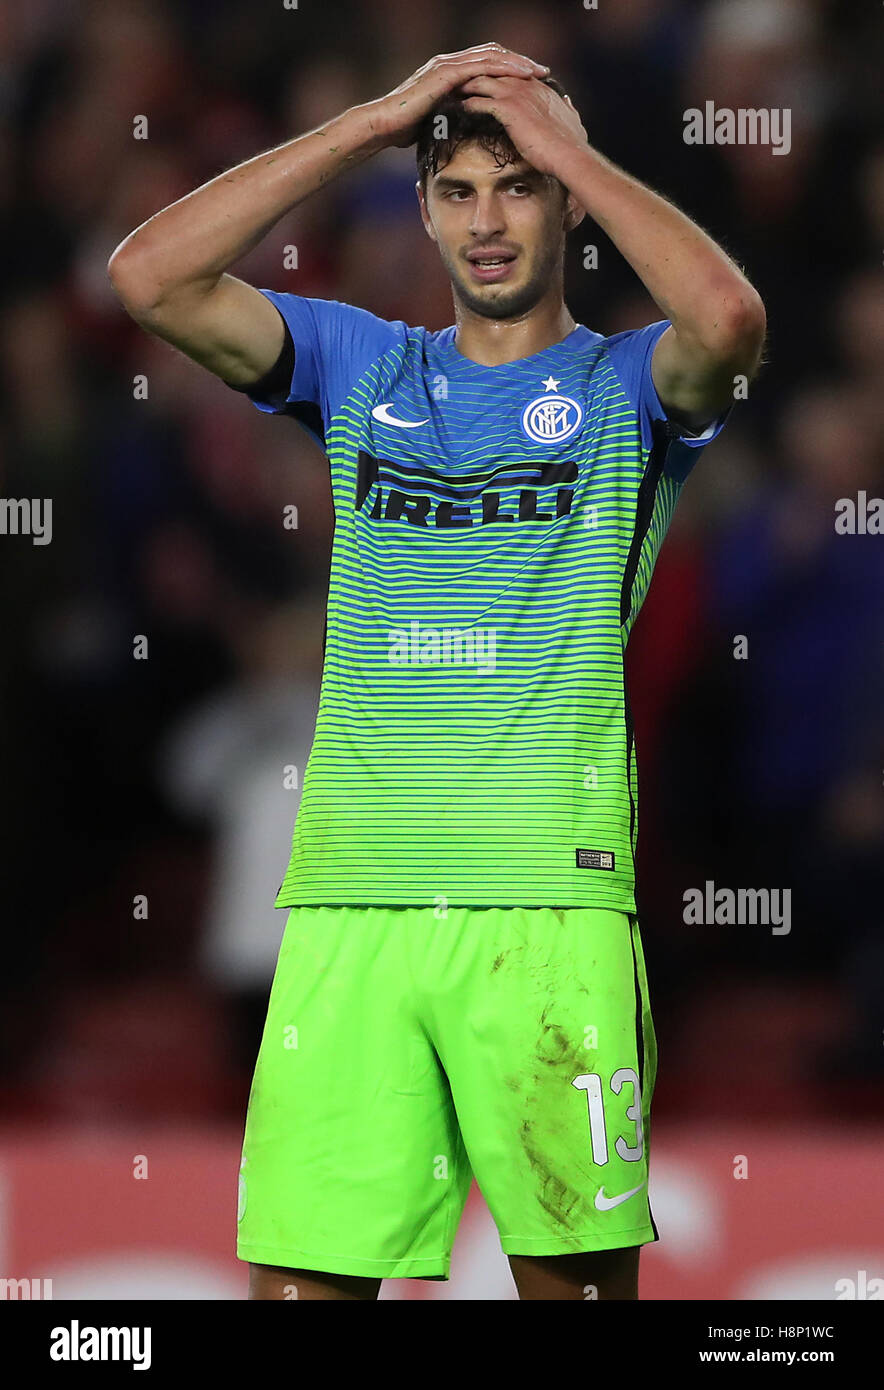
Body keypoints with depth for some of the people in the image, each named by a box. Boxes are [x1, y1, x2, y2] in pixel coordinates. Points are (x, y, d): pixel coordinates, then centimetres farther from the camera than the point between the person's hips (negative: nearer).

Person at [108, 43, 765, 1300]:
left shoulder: (624, 386, 9)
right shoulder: (362, 369, 17)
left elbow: (728, 322, -15)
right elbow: (150, 277, 4)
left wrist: (566, 145, -3)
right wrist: (375, 121, 3)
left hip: (551, 900, -2)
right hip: (350, 899, 2)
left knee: (577, 1274, -1)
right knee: (300, 1274, -5)